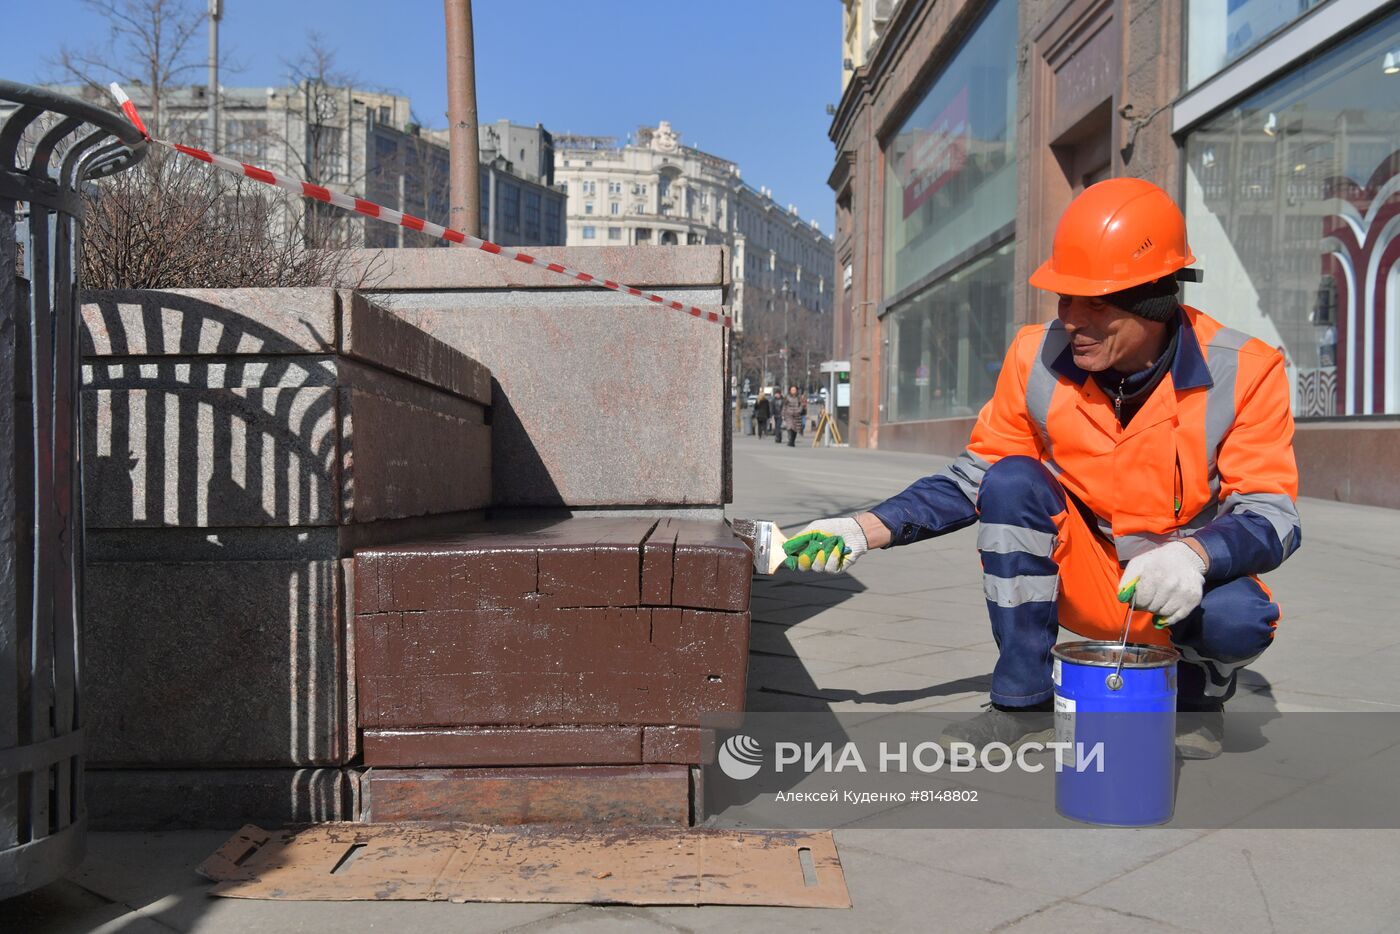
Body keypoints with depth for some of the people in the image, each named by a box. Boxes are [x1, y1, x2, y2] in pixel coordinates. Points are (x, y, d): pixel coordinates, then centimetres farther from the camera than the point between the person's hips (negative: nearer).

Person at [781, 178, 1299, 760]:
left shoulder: (1241, 372, -19)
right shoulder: (1037, 358, -13)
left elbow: (1272, 517, -21)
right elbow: (977, 476, -4)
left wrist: (1194, 554, -44)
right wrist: (870, 530, -17)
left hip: (1190, 590, -2)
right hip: (1082, 582, 2)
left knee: (1239, 618, -35)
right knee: (1012, 480, -24)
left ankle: (1200, 695, 7)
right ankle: (1023, 705, -11)